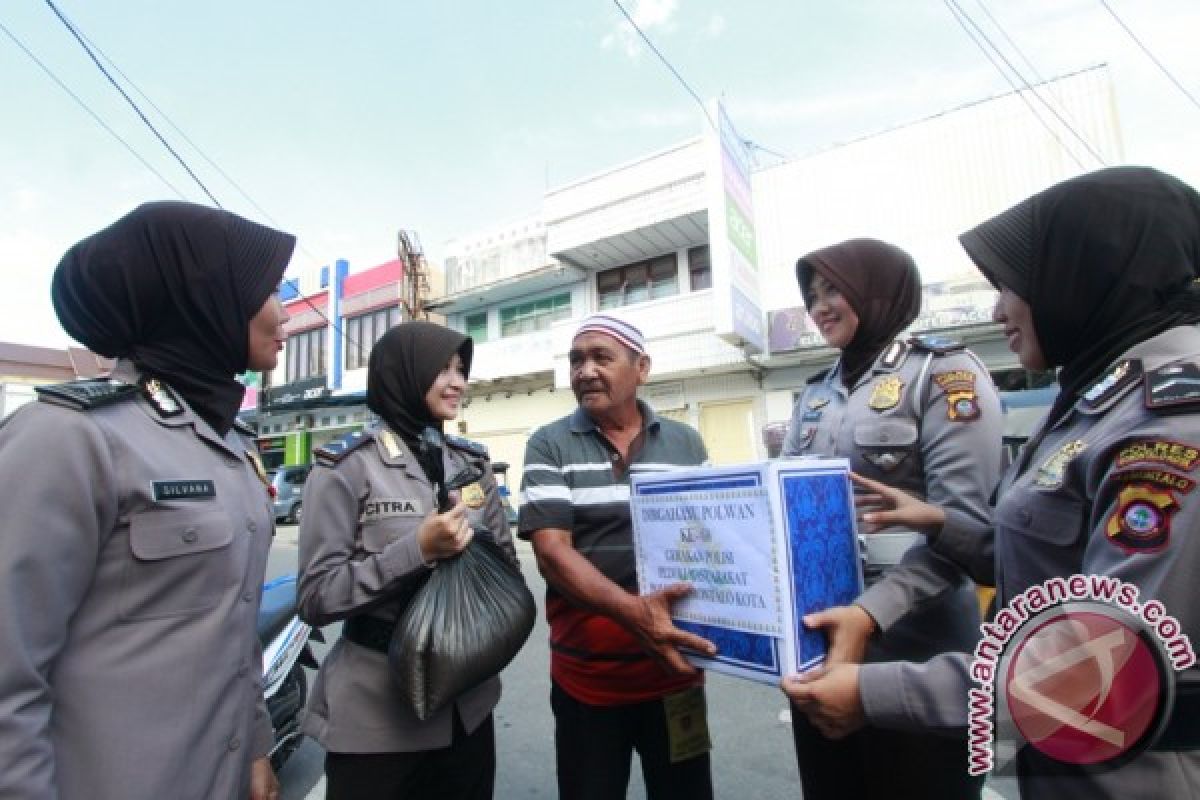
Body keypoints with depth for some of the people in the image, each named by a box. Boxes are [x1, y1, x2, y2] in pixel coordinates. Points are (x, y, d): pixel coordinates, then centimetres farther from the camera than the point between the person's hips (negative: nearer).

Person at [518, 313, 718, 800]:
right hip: (586, 677, -1)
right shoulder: (549, 445, -6)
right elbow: (551, 552, -14)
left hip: (675, 670, 2)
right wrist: (632, 610, -28)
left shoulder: (686, 443, 1)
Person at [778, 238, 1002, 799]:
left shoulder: (944, 372, -7)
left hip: (912, 635, -5)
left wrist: (871, 612, -27)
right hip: (814, 630, 6)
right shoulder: (815, 393, 9)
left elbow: (965, 522, -16)